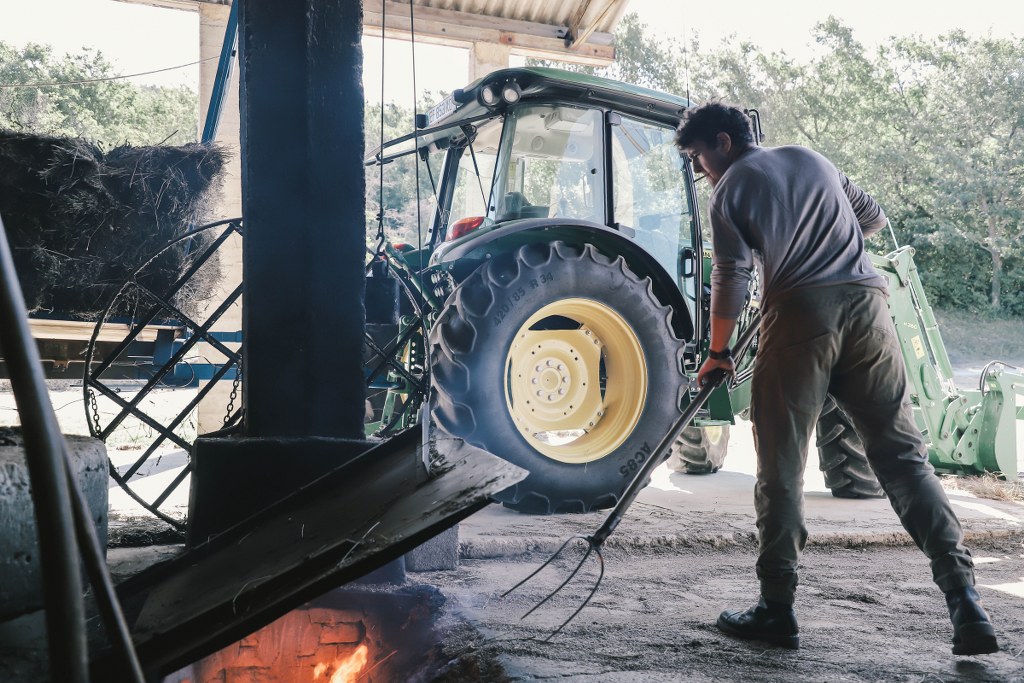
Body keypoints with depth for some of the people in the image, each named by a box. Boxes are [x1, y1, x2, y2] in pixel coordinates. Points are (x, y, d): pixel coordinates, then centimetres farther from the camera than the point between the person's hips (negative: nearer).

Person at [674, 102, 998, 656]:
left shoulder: (730, 188, 8)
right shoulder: (813, 159, 25)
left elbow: (731, 277, 1)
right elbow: (873, 218, 32)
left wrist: (718, 352, 10)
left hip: (798, 312, -4)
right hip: (865, 300, 5)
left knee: (781, 465, 4)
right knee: (902, 454, 4)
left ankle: (777, 610, 7)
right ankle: (963, 598, -5)